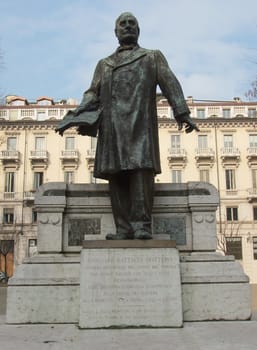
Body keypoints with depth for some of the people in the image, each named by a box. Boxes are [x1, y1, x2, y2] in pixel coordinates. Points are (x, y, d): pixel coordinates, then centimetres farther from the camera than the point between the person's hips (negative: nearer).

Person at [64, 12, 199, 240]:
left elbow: (170, 84, 7)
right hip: (111, 126, 3)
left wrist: (182, 113, -9)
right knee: (116, 175, -5)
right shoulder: (104, 65, 29)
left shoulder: (153, 57, 21)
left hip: (140, 124, -3)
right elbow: (93, 93, 18)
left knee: (141, 169, -16)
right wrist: (80, 115, -3)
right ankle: (124, 228, -4)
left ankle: (141, 225, -15)